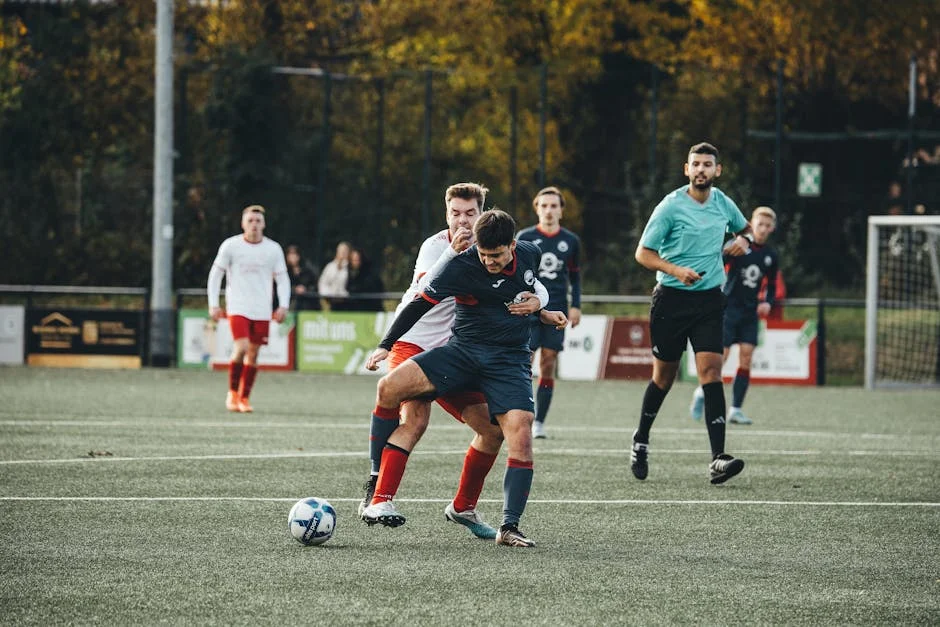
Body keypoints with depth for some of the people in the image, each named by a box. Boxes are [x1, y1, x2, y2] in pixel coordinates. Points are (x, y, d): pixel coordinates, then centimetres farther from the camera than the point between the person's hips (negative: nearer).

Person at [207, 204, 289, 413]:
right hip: (237, 307, -3)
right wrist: (213, 304, -1)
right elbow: (215, 275, 5)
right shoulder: (230, 246, -1)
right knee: (241, 348, -18)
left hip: (262, 310, 3)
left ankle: (244, 398, 15)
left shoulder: (274, 249, 4)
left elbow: (282, 279, 10)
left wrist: (284, 306, -2)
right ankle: (232, 392, 0)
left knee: (253, 354, 3)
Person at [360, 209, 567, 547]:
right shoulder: (462, 266, -14)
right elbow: (421, 303, -10)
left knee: (520, 433, -22)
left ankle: (510, 527, -11)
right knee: (390, 386, -22)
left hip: (510, 360, 2)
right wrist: (386, 346, -14)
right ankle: (381, 499, -15)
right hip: (463, 350, -2)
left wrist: (539, 306, 4)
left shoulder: (530, 254, 0)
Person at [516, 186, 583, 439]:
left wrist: (576, 306, 9)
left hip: (556, 311, 2)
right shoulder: (525, 237, 4)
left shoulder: (571, 241, 10)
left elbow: (575, 275, 19)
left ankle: (539, 422, 4)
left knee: (548, 367, 0)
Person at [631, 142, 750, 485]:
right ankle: (641, 440, 33)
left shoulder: (723, 203, 5)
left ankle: (718, 459, -21)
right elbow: (643, 253, -6)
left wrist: (742, 241, 3)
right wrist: (676, 270, -22)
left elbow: (744, 228, 27)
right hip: (671, 299, -2)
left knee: (711, 370, -13)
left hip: (709, 300, 2)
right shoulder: (670, 207, -8)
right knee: (664, 376, 7)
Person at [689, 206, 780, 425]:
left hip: (751, 312, 4)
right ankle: (702, 392, 17)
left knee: (746, 357, -5)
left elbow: (772, 287, 20)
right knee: (721, 355, -8)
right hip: (729, 307, -4)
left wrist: (767, 303, -1)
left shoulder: (770, 256, 9)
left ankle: (735, 409, -1)